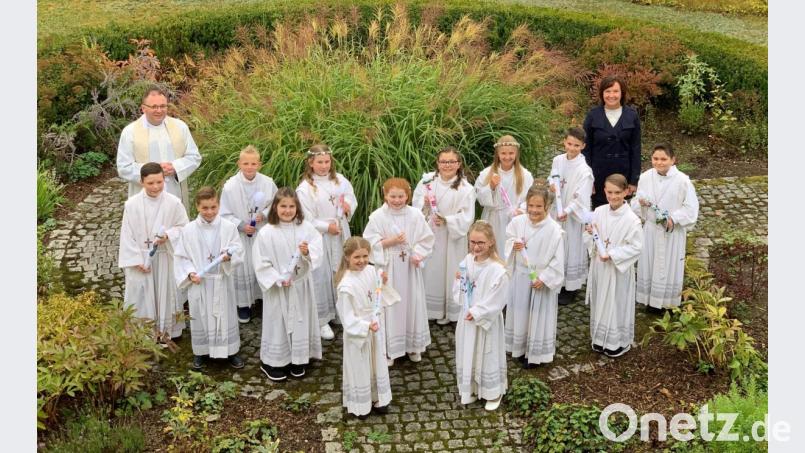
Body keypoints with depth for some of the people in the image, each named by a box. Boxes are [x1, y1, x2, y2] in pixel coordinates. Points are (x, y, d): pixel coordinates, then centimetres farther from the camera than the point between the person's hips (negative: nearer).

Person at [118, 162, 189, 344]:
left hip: (165, 259, 0)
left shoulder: (173, 203, -12)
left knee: (165, 294, 13)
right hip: (140, 259, 0)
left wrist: (168, 236, -21)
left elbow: (183, 227, -2)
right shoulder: (132, 204, -11)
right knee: (141, 296, 8)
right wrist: (136, 260, -11)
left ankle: (165, 332, 30)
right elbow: (127, 235, -6)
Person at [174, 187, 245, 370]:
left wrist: (229, 256, -28)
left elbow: (238, 251, -6)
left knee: (226, 315, 10)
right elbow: (180, 256, 1)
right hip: (199, 283, 0)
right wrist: (190, 273, -13)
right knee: (200, 317, 11)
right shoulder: (188, 230, -4)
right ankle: (200, 352, 29)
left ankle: (230, 351, 26)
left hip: (222, 281, 0)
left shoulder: (228, 227, -6)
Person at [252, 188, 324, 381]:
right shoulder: (266, 233, -12)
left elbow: (317, 251, -6)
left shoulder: (305, 227, -5)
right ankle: (273, 362, 24)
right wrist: (278, 279, -18)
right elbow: (261, 263, -11)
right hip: (277, 288, -3)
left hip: (301, 285, 3)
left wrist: (308, 252, -28)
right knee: (278, 323, 8)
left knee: (300, 321, 14)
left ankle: (298, 361, 31)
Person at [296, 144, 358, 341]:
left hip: (341, 235, 5)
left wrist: (349, 207, -8)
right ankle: (322, 320, 15)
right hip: (319, 238, -5)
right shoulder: (305, 188, -12)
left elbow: (353, 200, 13)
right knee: (321, 277, 3)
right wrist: (327, 226, -18)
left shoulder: (340, 180, 3)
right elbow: (306, 220, -13)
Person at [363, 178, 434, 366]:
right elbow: (370, 242, -8)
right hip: (388, 267, -2)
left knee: (412, 303, 11)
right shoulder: (377, 216, -9)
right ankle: (389, 349, 16)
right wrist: (390, 241, -19)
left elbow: (426, 239, 1)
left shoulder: (415, 214, -4)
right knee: (390, 306, 3)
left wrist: (418, 255, -15)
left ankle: (413, 346, 28)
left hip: (410, 267, 2)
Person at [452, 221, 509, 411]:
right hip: (467, 318, 6)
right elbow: (459, 292, 7)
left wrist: (476, 313, -19)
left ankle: (494, 393, 31)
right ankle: (471, 389, 39)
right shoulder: (467, 261, -3)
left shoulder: (497, 270, -24)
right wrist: (458, 280, -13)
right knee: (467, 355, 19)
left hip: (486, 321, -6)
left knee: (487, 356, 11)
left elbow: (496, 302, -20)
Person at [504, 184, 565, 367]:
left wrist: (544, 278, -17)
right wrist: (513, 246, -15)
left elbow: (558, 260, -14)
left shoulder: (554, 230, -19)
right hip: (520, 277, 4)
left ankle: (535, 353, 23)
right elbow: (508, 240, 8)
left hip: (541, 280, -4)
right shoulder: (517, 222, -8)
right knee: (519, 312, 17)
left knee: (538, 315, 7)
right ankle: (520, 348, 35)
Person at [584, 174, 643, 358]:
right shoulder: (598, 212, -3)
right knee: (599, 303, 17)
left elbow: (636, 247, -16)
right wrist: (589, 233, -17)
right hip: (599, 267, 5)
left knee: (617, 304, 9)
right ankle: (600, 338, 35)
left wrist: (612, 254, -23)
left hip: (619, 269, -5)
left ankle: (619, 341, 26)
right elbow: (589, 240, 5)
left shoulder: (631, 219, -18)